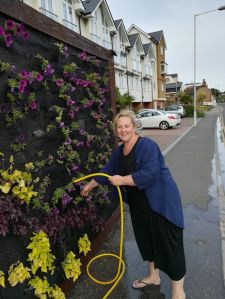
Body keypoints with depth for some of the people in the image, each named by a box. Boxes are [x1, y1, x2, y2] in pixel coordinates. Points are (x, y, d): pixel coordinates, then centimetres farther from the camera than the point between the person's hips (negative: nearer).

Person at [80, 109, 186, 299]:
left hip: (161, 201, -8)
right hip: (139, 203, 8)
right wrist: (89, 186, 24)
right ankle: (153, 276, 45)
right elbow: (108, 171, 16)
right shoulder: (119, 151, 6)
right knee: (146, 239, 21)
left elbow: (150, 173, -29)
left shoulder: (147, 145, -20)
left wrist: (122, 180, -24)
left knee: (168, 244, 3)